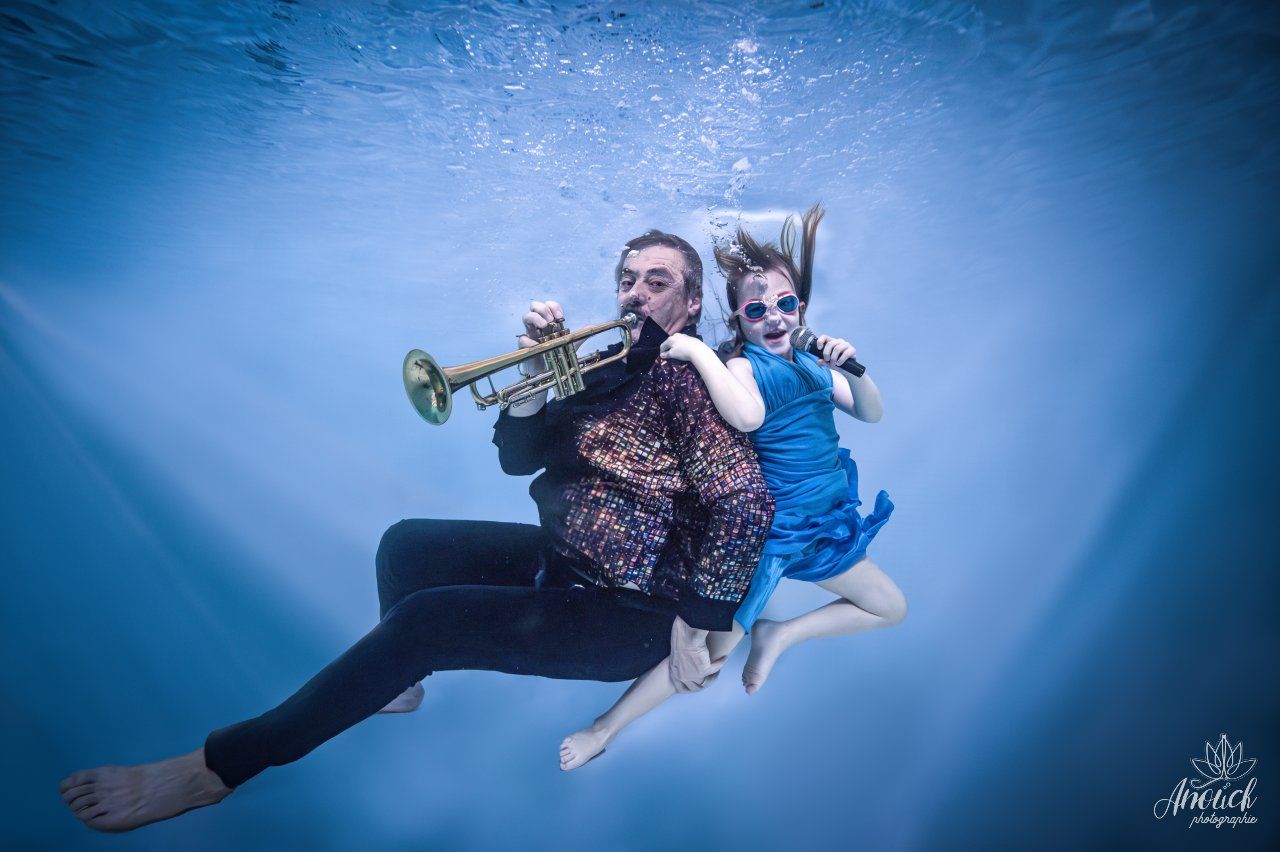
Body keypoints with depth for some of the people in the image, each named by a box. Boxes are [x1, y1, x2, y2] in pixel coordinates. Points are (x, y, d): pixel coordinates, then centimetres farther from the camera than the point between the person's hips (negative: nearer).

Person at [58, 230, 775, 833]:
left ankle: (223, 765, -3)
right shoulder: (606, 365, 8)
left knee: (427, 619, -21)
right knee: (407, 546, 12)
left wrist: (697, 629, -25)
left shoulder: (690, 377, -17)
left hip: (632, 610, -8)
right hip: (563, 559, 8)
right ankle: (401, 685, 37)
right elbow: (518, 458, 4)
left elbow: (749, 505, -27)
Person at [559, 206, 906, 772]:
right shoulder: (741, 365, -17)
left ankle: (778, 635, 20)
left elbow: (872, 413, -1)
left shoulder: (812, 365, 3)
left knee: (892, 609, 20)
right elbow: (747, 416, -39)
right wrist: (698, 352, -36)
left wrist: (853, 368, -18)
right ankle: (603, 730, 10)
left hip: (821, 527, 7)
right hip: (769, 531, -7)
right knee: (711, 650, -4)